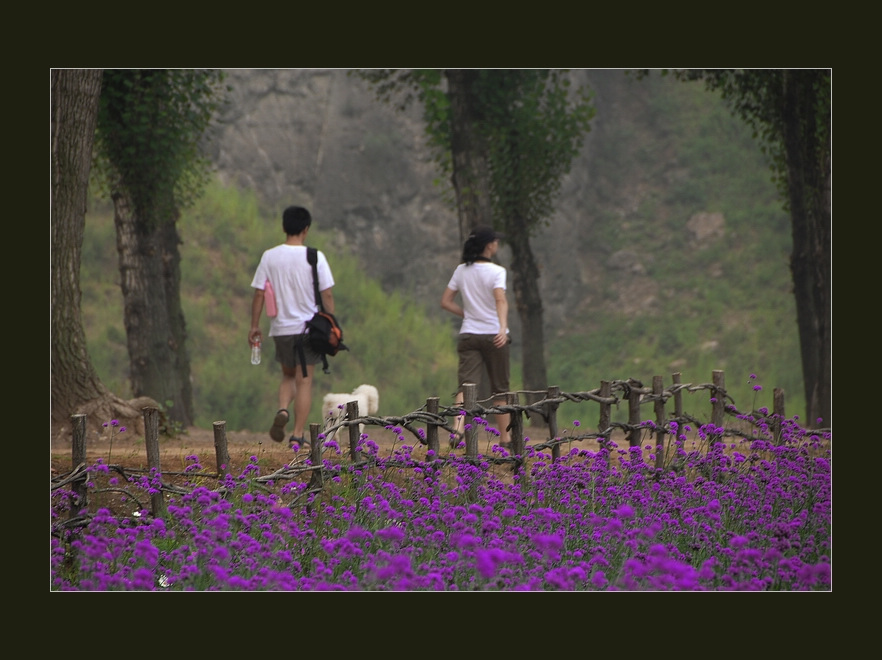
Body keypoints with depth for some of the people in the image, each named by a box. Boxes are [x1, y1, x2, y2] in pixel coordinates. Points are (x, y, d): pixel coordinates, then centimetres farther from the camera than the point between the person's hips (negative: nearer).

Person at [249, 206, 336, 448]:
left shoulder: (269, 257, -3)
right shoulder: (315, 257, -8)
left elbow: (259, 294, -1)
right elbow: (327, 294, -7)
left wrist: (254, 325, 8)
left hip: (281, 328, 2)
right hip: (309, 326, -2)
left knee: (288, 375, 21)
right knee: (304, 381, 4)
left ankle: (282, 410, -7)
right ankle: (298, 435, 1)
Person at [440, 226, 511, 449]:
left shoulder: (461, 271, 5)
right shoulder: (496, 272, -10)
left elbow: (446, 302, 7)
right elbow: (500, 300, -25)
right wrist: (503, 327, -38)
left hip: (468, 336, 3)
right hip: (494, 335, -3)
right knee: (500, 388, 11)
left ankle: (458, 427, -32)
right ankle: (505, 439, 18)